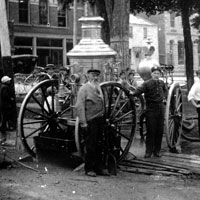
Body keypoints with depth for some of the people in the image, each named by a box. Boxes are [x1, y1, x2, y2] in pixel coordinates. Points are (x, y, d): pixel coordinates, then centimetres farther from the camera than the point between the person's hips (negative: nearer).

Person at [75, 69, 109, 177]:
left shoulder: (98, 88, 16)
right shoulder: (84, 89, -8)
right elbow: (79, 106, -13)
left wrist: (103, 117, 11)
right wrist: (83, 122, -18)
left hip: (99, 120, 7)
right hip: (90, 121, -7)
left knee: (99, 145, 12)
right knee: (90, 146, 0)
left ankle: (99, 167, 21)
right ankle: (89, 169, 12)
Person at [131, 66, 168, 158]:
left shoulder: (162, 83, 9)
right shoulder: (147, 83, -9)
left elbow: (165, 90, 29)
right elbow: (139, 90, -25)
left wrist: (164, 96, 13)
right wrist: (133, 93, -42)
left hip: (160, 107, 5)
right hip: (151, 108, -5)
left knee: (159, 130, 7)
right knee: (150, 130, -5)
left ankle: (157, 150, 16)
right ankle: (148, 151, 4)